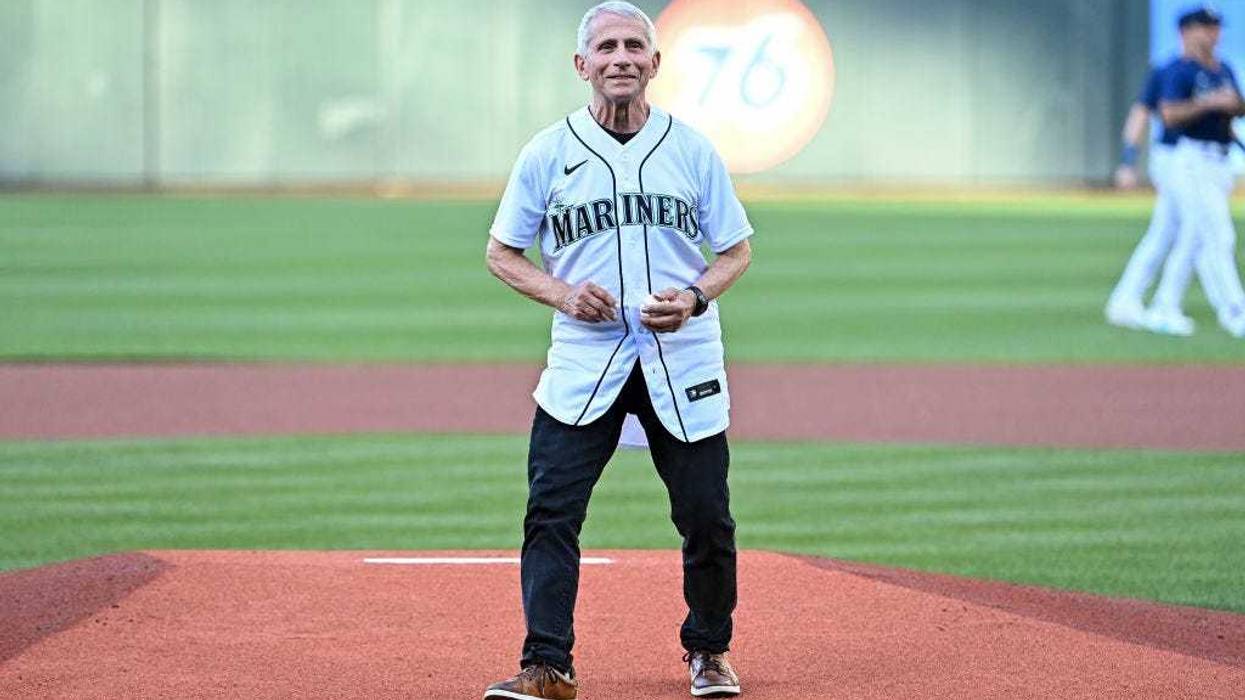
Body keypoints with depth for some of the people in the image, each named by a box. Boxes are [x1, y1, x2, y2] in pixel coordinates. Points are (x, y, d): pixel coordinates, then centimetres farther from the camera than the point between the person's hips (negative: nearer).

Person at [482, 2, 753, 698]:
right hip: (584, 359, 0)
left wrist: (695, 297, -10)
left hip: (683, 359, 0)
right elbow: (502, 253, 9)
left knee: (707, 517, 3)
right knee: (551, 513, -11)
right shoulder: (548, 154, 2)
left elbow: (737, 252, 10)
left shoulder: (694, 149, 4)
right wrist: (561, 294, -9)